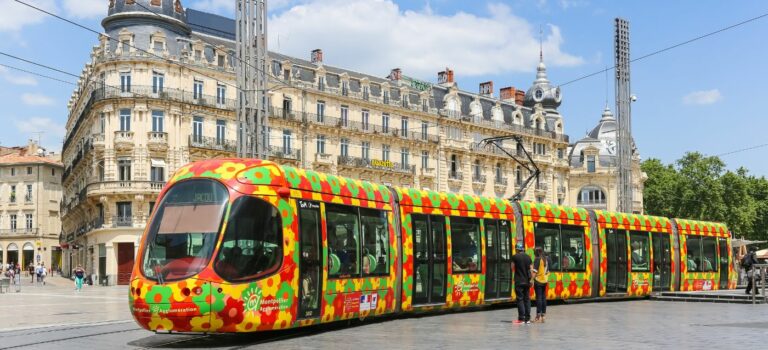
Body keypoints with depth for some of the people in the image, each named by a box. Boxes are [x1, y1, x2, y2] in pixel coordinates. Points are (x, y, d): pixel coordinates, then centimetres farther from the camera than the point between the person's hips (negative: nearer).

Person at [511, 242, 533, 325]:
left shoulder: (515, 257, -7)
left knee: (520, 299, -2)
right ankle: (527, 319, 10)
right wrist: (530, 280, 13)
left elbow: (513, 267, 2)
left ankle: (521, 319, -5)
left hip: (519, 281, -5)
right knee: (527, 299, 9)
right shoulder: (528, 257, 7)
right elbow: (531, 269, 7)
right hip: (527, 281, 5)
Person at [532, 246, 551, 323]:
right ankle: (543, 316, 13)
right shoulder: (547, 259, 9)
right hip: (544, 281, 6)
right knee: (543, 297, 10)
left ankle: (538, 316, -6)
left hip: (538, 280, -6)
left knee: (539, 298, -6)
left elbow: (535, 271, -18)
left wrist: (532, 279, -19)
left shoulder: (537, 259, -12)